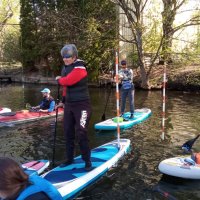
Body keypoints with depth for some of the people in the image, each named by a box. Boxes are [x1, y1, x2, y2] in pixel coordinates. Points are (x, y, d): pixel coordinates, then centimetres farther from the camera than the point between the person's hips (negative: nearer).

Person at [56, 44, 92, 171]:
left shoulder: (80, 68, -17)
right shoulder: (65, 68, 10)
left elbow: (67, 81, -28)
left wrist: (59, 79, -6)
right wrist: (63, 101, 23)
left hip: (82, 105, -8)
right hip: (69, 105, 8)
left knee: (81, 133, -8)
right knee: (68, 133, 12)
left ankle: (87, 161, 8)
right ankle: (70, 159, 27)